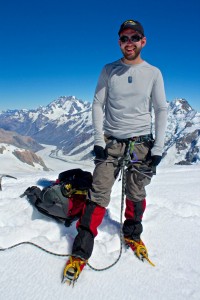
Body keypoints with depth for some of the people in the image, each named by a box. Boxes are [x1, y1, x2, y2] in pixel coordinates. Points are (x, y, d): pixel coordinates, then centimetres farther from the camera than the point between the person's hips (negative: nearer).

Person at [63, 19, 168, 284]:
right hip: (110, 141, 0)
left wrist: (158, 148, -4)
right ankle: (81, 250, 5)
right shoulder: (109, 71, 3)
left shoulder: (153, 73, 3)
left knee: (136, 195, 9)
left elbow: (161, 110, 3)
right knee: (99, 194, -5)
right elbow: (98, 105, 3)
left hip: (141, 142, 1)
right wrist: (98, 140, -7)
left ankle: (132, 234, 35)